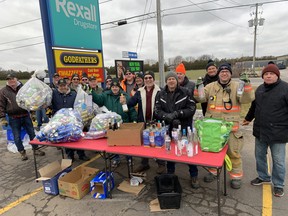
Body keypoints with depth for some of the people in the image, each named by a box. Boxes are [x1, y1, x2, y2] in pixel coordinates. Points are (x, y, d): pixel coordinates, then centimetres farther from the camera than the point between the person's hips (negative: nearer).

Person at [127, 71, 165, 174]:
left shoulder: (159, 91, -4)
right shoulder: (139, 92, 7)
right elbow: (131, 103, -5)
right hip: (143, 121, 4)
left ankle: (161, 164, 24)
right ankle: (144, 163, 31)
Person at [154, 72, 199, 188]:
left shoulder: (185, 92, -5)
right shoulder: (161, 94, 2)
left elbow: (192, 108, -9)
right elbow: (157, 111, -4)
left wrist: (177, 113, -21)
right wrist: (167, 116, -22)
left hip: (185, 128, -2)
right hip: (168, 128, 2)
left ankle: (194, 176, 27)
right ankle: (170, 175, 36)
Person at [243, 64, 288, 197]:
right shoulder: (260, 89, 8)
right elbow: (254, 106, 22)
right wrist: (248, 118, 30)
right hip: (260, 131, 6)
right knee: (259, 156, 18)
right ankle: (263, 177, 40)